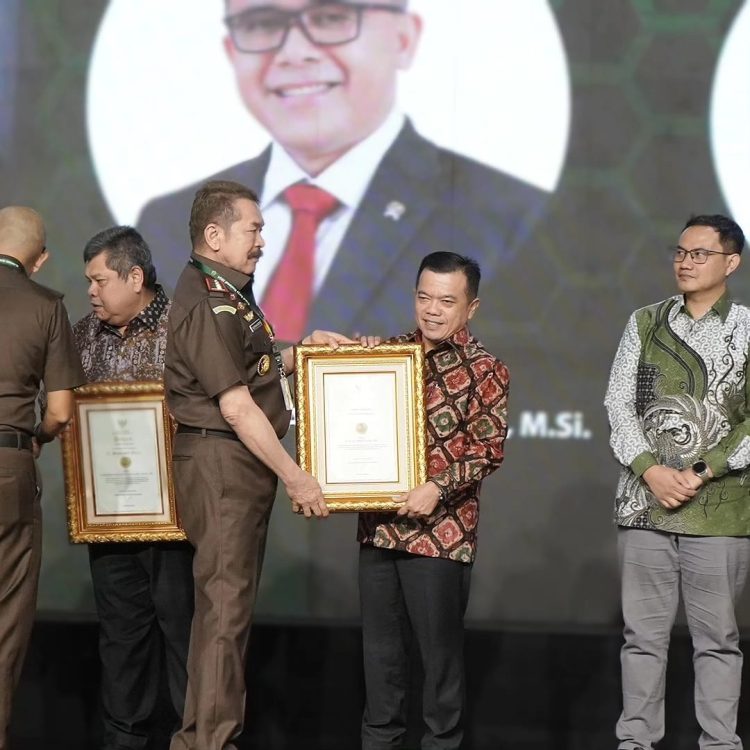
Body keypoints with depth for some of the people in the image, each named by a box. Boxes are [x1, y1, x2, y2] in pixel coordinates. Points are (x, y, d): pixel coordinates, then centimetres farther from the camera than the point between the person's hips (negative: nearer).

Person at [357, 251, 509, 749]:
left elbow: (490, 449, -8)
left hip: (440, 532, -5)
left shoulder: (484, 370, -4)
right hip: (379, 525, 5)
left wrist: (439, 488, -19)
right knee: (381, 646, 12)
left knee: (440, 648, 3)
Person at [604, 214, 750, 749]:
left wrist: (700, 473, -13)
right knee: (643, 634, 6)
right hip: (644, 502, 2)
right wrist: (651, 470, -9)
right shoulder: (646, 323, 10)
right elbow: (619, 403, 5)